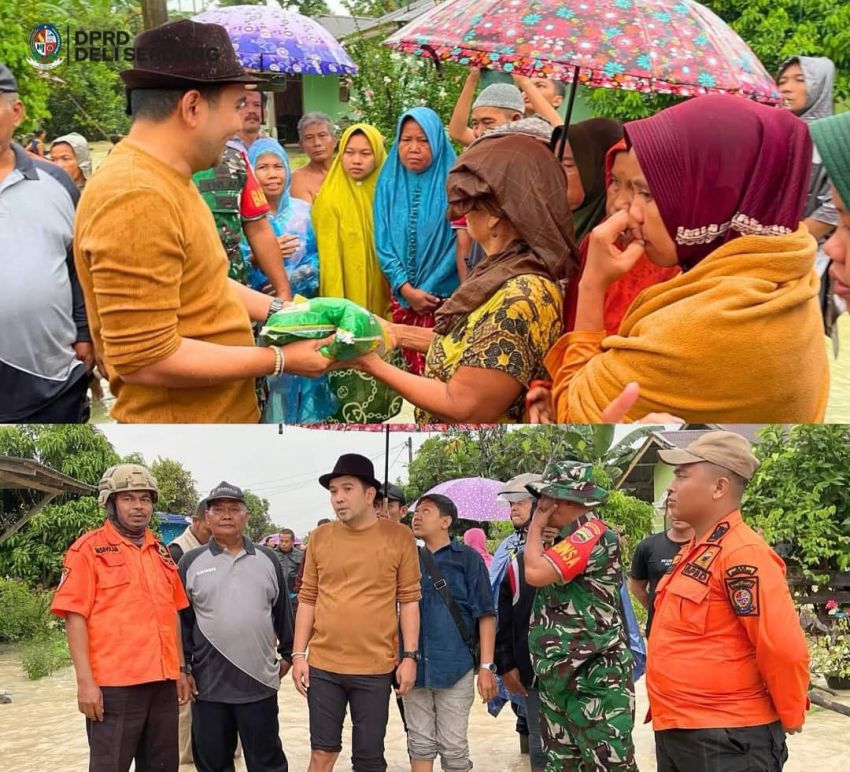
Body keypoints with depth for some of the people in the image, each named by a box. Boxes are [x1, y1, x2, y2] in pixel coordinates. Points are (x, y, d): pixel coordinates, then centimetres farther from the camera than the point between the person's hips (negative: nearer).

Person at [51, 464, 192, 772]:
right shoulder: (89, 548, -4)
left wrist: (180, 669, 17)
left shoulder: (161, 552, 15)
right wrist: (85, 681, -16)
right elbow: (75, 616, -9)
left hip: (162, 681, 6)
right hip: (114, 684, -6)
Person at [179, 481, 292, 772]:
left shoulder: (267, 560, 6)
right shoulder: (191, 562, 3)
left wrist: (287, 654, 12)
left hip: (259, 682, 0)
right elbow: (182, 620, 3)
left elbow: (282, 611, 12)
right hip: (208, 683, 0)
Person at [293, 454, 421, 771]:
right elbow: (307, 599, 7)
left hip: (375, 668, -2)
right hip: (323, 665, 2)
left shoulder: (399, 537, -3)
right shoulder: (319, 537, 3)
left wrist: (410, 656, -5)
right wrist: (298, 654, 3)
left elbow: (409, 601, -1)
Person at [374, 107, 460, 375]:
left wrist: (427, 290, -10)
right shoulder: (388, 184, 3)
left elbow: (458, 244, -9)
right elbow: (383, 242, 2)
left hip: (445, 295, -3)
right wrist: (406, 289, -9)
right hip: (402, 296, 3)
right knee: (413, 368, 9)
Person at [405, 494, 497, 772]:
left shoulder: (467, 558, -1)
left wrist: (486, 666, -9)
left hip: (454, 668, -4)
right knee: (420, 744, 10)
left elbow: (485, 615, -4)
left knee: (454, 748, 2)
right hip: (414, 667, 4)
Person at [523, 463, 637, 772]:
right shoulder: (572, 539, 15)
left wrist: (536, 527, -10)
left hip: (594, 680, -10)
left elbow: (535, 572, -23)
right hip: (559, 677, 10)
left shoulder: (593, 535, -16)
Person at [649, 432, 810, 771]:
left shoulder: (742, 555, -19)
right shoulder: (694, 552, 12)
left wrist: (790, 718, -10)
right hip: (674, 733, 9)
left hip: (726, 741, -9)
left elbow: (784, 648, -24)